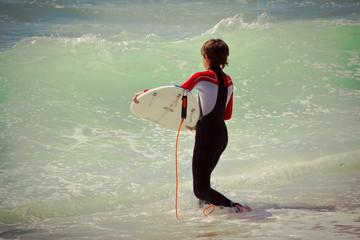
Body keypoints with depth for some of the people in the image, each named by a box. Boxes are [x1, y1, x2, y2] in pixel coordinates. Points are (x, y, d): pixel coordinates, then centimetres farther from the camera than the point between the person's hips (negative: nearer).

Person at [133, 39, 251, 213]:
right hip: (223, 135, 7)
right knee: (204, 177, 29)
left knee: (200, 190, -4)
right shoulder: (228, 81, 8)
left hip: (206, 137, -7)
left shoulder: (201, 77, -13)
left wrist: (144, 93, 0)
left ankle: (234, 207, -23)